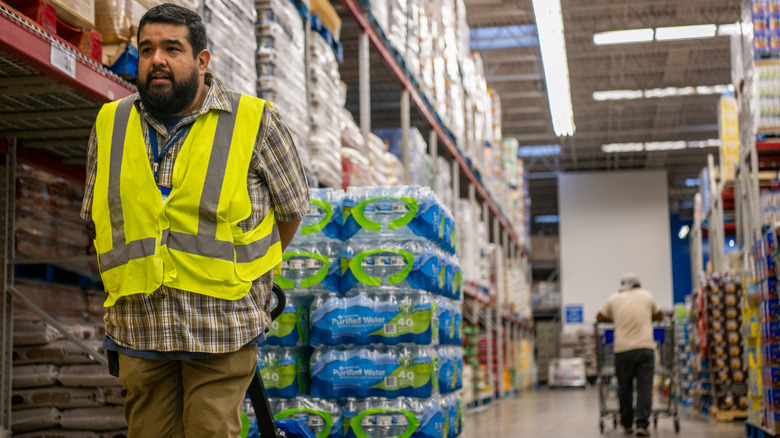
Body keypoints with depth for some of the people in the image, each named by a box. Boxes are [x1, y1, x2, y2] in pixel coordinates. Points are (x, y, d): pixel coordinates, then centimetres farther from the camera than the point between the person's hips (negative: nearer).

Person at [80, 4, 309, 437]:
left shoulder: (254, 122, -3)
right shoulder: (109, 126, 8)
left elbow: (291, 207, 9)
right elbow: (96, 215, 22)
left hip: (222, 328, -3)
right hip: (138, 329, 4)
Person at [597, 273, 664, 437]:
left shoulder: (614, 299, 12)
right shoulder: (646, 296, 14)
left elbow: (600, 317, 25)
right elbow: (660, 316, 29)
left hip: (623, 351, 0)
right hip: (645, 348, 0)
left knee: (624, 389, 11)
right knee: (645, 388, -2)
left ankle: (627, 424, 21)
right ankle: (642, 425, -12)